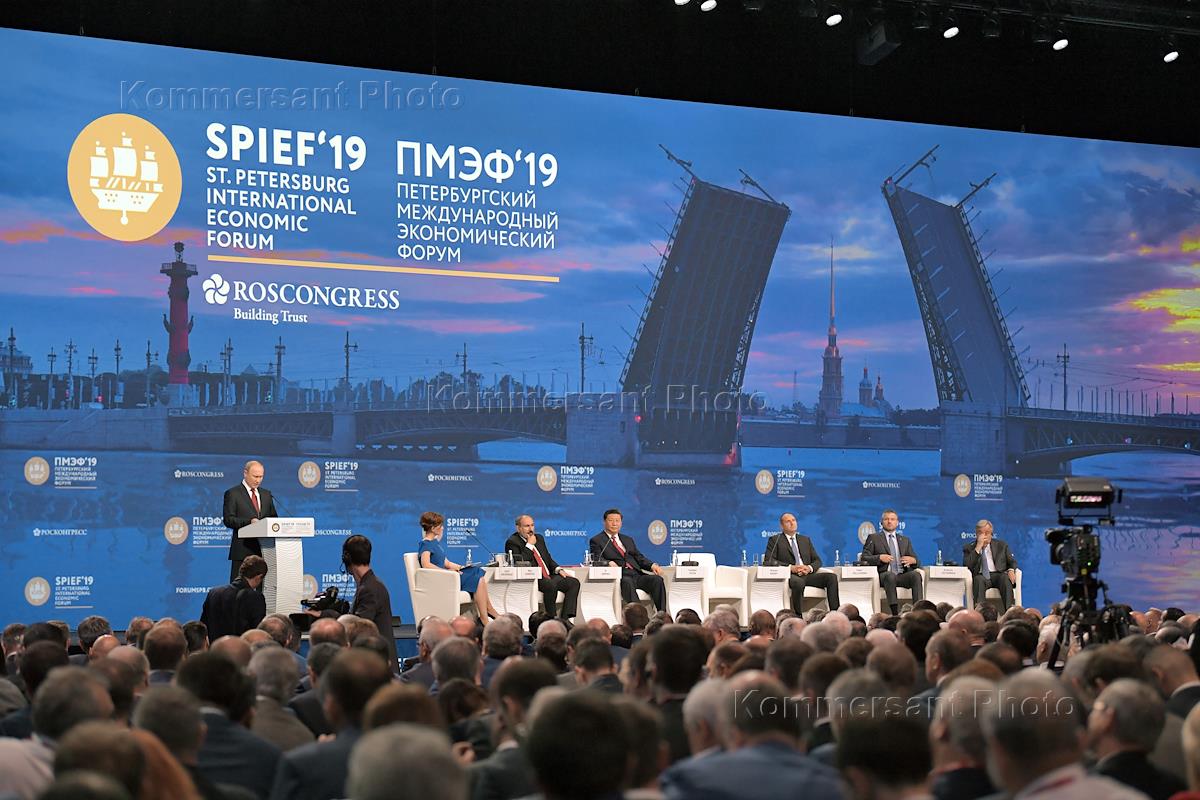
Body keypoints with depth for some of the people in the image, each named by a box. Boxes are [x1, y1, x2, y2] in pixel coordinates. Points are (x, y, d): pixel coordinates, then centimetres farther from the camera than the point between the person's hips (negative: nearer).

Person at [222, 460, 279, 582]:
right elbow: (228, 520, -7)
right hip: (243, 549, -5)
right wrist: (249, 521, -21)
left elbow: (273, 517, 21)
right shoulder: (232, 493, 0)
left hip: (264, 549, 5)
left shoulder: (266, 494, 17)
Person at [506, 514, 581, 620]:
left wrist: (559, 569, 7)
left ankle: (564, 618, -20)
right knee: (551, 585, -36)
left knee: (574, 582, -12)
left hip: (549, 577, 8)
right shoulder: (512, 542, -2)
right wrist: (530, 545, -11)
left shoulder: (539, 538, 22)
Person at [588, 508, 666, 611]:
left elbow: (639, 558, 22)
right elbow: (597, 560, -2)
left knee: (657, 579, -23)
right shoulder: (596, 541, 12)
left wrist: (652, 565, 0)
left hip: (636, 575, 5)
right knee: (627, 582, -40)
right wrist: (609, 563, -25)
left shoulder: (628, 540, 30)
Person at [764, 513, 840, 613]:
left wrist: (809, 568, -5)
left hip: (807, 574, 5)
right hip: (790, 576, -5)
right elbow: (768, 561, -3)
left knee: (832, 577, -20)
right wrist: (790, 567, -15)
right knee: (798, 582, -40)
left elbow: (817, 560, 21)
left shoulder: (806, 540, 25)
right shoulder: (775, 540, 11)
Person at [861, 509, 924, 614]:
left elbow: (916, 561, 22)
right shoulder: (873, 538, 15)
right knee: (890, 575, -38)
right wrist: (880, 557, -13)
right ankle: (895, 613, -46)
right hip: (883, 575, -3)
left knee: (916, 574, -29)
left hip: (902, 576, 3)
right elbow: (864, 558, 5)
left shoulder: (905, 540, 25)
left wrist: (913, 560, -4)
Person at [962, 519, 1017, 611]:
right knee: (979, 579, -36)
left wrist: (1011, 570, -9)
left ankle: (1009, 610, -43)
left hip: (998, 576, 1)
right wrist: (978, 547, -11)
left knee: (1006, 577, -32)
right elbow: (967, 566, -6)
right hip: (980, 576, -1)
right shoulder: (969, 548, 10)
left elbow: (1012, 562, 16)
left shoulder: (1001, 545, 17)